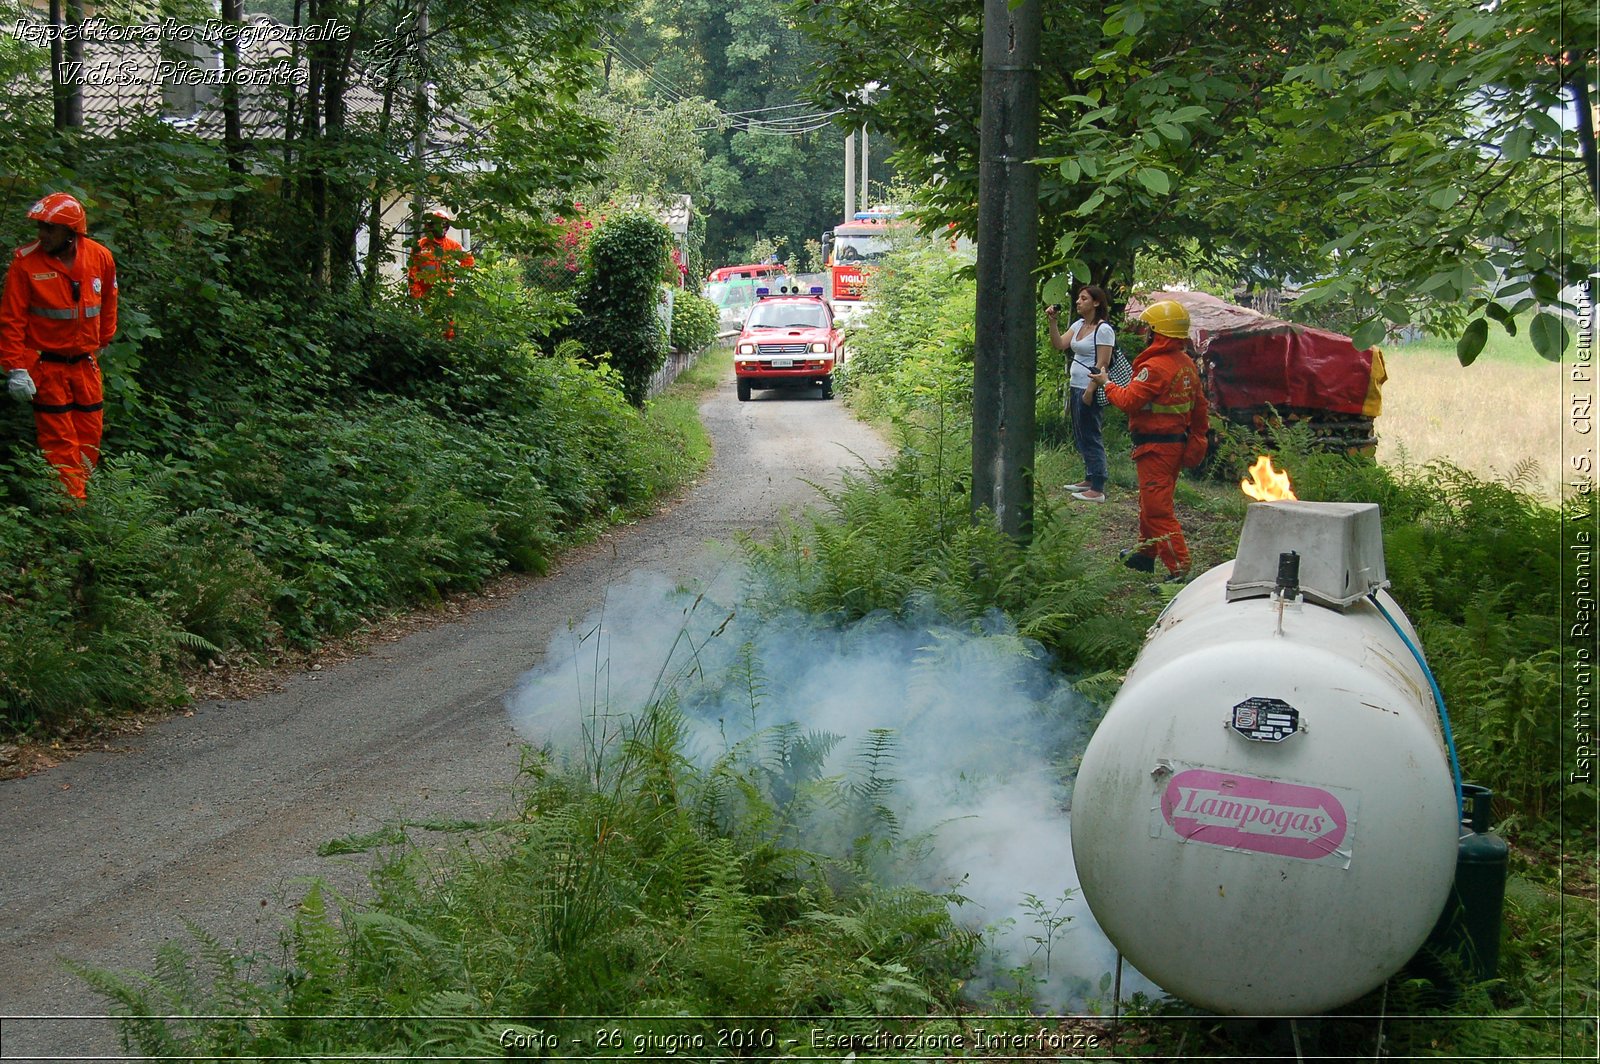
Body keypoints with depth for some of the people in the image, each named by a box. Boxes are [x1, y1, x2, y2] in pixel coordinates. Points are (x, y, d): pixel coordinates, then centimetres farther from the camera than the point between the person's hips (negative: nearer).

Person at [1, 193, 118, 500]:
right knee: (60, 442, -3)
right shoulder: (26, 261, -13)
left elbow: (108, 304, 15)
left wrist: (102, 342, 22)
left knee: (90, 438, 9)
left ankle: (81, 491, 21)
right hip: (46, 365, -4)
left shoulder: (101, 258, -3)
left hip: (86, 364, 4)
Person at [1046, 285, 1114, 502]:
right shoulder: (1079, 325, 13)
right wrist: (1052, 322, -4)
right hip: (1075, 387, 9)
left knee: (1090, 437, -6)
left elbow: (1102, 364, -17)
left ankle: (1097, 490, -3)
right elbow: (1059, 344, 7)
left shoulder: (1103, 329, -13)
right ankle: (1090, 479, 29)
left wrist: (1090, 391, -21)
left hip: (1090, 389, -9)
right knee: (1081, 436, 16)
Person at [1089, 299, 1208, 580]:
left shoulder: (1155, 367, -21)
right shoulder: (1189, 365, 8)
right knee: (1150, 501, 24)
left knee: (1158, 509, -6)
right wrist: (1196, 438, 24)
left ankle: (1179, 566, -9)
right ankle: (1146, 553, 38)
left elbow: (1129, 400, -21)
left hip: (1155, 447, -10)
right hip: (1177, 441, 10)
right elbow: (1200, 406, 15)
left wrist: (1106, 383, -5)